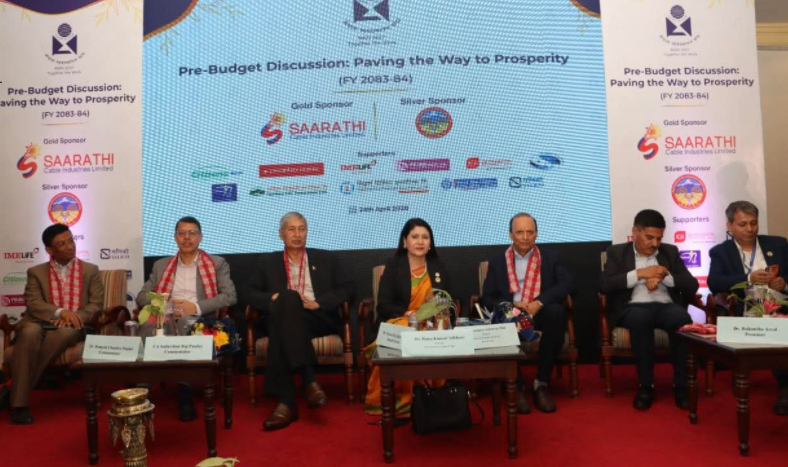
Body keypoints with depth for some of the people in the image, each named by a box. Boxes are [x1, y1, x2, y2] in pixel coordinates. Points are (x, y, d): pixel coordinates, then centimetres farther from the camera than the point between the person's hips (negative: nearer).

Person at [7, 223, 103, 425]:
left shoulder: (90, 270, 13)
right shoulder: (36, 272, 13)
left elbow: (96, 305, 5)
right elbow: (32, 303, -2)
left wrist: (75, 317, -15)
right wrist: (60, 312, -21)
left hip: (74, 326, 0)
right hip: (42, 323, 1)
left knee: (65, 332, -37)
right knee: (29, 332, -35)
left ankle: (15, 385, -25)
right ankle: (19, 403, -33)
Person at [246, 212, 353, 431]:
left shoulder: (325, 258, 21)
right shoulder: (268, 261, 23)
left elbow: (346, 288, 12)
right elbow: (252, 294, 14)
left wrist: (318, 303, -5)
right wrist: (274, 298, -8)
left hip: (319, 319, -1)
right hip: (283, 318, 1)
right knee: (287, 299, -36)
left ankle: (287, 402, -38)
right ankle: (309, 379, -40)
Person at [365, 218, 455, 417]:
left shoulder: (438, 267, 11)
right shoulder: (393, 266, 2)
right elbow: (383, 305, -5)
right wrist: (408, 313, -21)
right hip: (398, 322, -2)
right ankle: (398, 399, -21)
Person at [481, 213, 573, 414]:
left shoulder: (551, 257, 14)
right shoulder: (496, 260, 13)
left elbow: (567, 283, -3)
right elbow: (487, 298, 6)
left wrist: (539, 302, -18)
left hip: (541, 313, 1)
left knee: (557, 312, -33)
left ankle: (541, 384, -21)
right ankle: (515, 386, -19)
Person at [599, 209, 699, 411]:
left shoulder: (670, 252, 17)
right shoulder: (617, 252, 9)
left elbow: (692, 285, 7)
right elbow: (604, 285, -6)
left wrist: (664, 276, -9)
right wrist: (640, 273, -11)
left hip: (666, 306, 2)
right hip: (633, 308, -2)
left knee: (682, 319, -33)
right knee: (641, 318, -37)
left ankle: (681, 385, -18)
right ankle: (646, 385, -23)